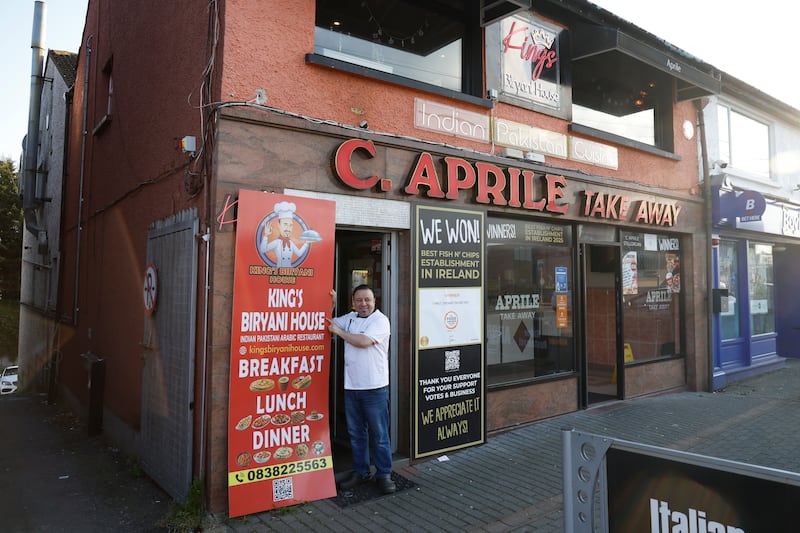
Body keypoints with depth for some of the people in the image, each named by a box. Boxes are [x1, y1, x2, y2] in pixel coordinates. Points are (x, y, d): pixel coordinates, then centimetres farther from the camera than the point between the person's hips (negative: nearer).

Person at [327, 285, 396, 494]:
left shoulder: (380, 320, -9)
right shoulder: (349, 318, 11)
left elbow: (363, 341, -22)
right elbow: (328, 323, 22)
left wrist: (339, 331, -9)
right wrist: (330, 303, 6)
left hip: (374, 388, -6)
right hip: (351, 386, 6)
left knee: (379, 434, 3)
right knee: (356, 433, 15)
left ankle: (383, 474, 15)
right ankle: (360, 472, 28)